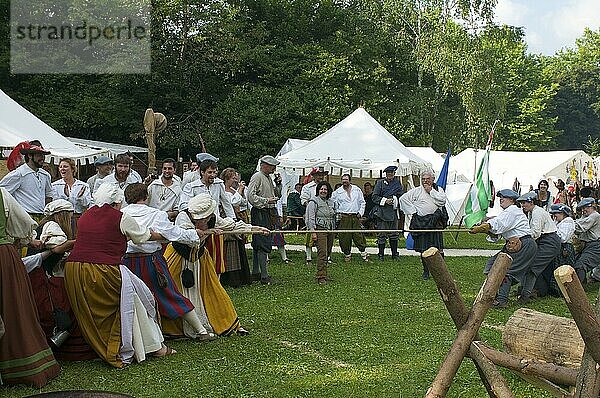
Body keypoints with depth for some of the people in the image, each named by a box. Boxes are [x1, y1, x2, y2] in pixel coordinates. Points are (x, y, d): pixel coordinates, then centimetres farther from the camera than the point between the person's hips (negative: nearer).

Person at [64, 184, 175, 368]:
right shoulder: (121, 218, 1)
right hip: (102, 272, -6)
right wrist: (163, 236, 36)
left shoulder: (85, 216, 16)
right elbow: (144, 235, 16)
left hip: (73, 269, 6)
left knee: (92, 316, 15)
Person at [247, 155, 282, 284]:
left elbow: (277, 195, 26)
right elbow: (251, 196, -18)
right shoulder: (257, 177, -10)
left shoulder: (269, 178, 18)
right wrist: (266, 201, -20)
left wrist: (278, 184, 10)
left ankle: (255, 272, 19)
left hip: (269, 214, 9)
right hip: (260, 214, -9)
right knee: (263, 245, -12)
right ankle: (264, 276, -12)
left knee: (257, 245, 13)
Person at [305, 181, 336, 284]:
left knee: (327, 253, 6)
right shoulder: (313, 202, -3)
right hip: (319, 230, -7)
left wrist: (334, 229, 20)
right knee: (322, 253, -14)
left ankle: (323, 275, 14)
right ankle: (321, 277, -15)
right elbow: (310, 218, -8)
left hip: (330, 230, 7)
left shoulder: (331, 202, 18)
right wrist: (313, 232, -15)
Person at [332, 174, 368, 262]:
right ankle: (347, 254, 11)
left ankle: (363, 253, 5)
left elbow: (362, 202, 15)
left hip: (355, 217, 1)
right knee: (344, 237, -1)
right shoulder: (337, 192, 5)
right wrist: (337, 213, 0)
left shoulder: (357, 190, 10)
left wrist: (360, 212, 3)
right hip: (344, 217, -1)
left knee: (358, 235, -3)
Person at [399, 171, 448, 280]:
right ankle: (426, 271, 15)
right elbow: (403, 199, 2)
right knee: (424, 249, 3)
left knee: (438, 248, -4)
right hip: (421, 222, 0)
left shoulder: (438, 189, 11)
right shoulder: (416, 191, 7)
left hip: (435, 221, 0)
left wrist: (431, 191, -6)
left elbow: (442, 200, -7)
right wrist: (413, 210, -2)